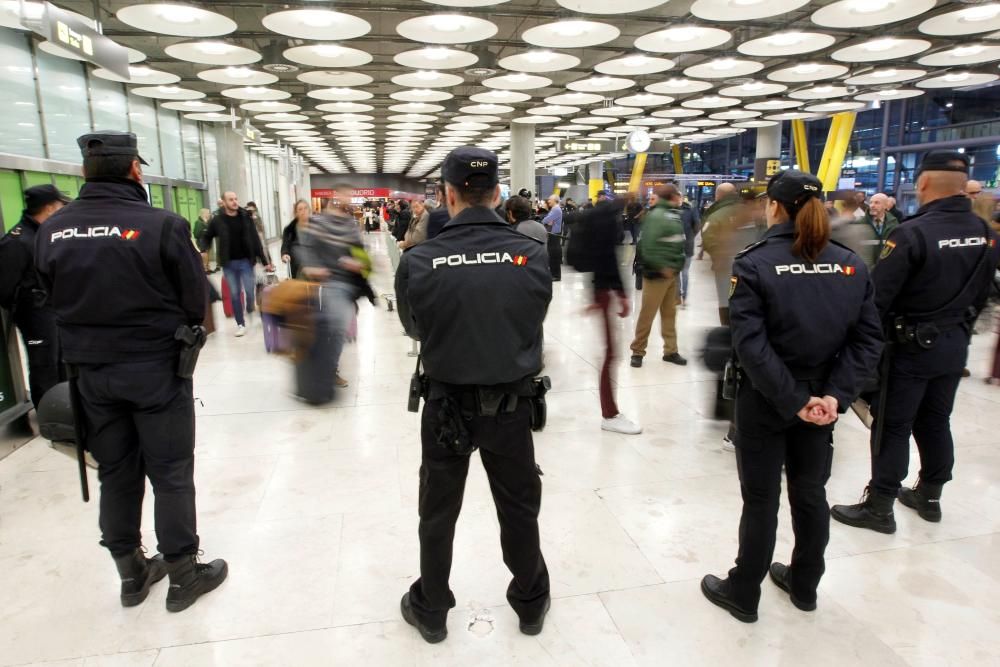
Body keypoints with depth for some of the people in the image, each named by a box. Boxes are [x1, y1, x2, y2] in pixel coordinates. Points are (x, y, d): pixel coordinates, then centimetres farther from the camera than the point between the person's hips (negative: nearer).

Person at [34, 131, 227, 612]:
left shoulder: (52, 231, -2)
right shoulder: (161, 225, -17)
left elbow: (55, 302, 7)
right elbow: (195, 301, -10)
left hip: (91, 372, 5)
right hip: (156, 369, -5)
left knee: (115, 473, 17)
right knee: (170, 474, 7)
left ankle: (132, 573, 31)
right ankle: (183, 575, 20)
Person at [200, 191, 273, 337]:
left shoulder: (246, 218, -1)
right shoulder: (217, 220, -3)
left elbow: (255, 240, 0)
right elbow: (207, 237, 11)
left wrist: (264, 261, -2)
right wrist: (203, 251, -9)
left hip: (246, 261, 0)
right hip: (229, 263, 0)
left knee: (250, 291, 0)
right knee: (234, 294, 5)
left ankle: (250, 310, 31)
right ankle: (240, 324, 16)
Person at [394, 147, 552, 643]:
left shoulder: (418, 262, -15)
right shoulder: (533, 255, -12)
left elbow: (414, 328, 1)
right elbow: (535, 320, 1)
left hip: (447, 404, 0)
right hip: (512, 403, 1)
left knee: (438, 513, 20)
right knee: (519, 509, 20)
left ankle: (430, 611, 38)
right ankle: (531, 603, 40)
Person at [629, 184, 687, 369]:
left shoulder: (674, 214, 12)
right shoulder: (656, 215, -15)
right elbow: (648, 245, -23)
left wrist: (677, 265, 8)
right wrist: (662, 267, -20)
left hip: (672, 273, 8)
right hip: (657, 273, -8)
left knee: (670, 313, 13)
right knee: (647, 314, -2)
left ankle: (670, 351, 22)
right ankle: (638, 351, 9)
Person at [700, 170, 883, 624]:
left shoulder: (754, 264, -14)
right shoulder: (851, 265, 1)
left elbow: (751, 343, -23)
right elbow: (868, 339, -5)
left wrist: (794, 399, -19)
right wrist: (835, 395, -11)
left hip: (764, 401, -4)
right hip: (822, 400, 4)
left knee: (761, 499, 9)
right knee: (810, 492, 20)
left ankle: (743, 595, 26)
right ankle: (804, 586, 39)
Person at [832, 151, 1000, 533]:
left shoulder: (913, 233, -22)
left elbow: (877, 296, -21)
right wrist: (959, 329, 22)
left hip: (912, 345, -7)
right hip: (954, 346, 7)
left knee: (893, 426, 2)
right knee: (935, 421, 19)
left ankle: (879, 507, 11)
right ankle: (929, 496, 34)